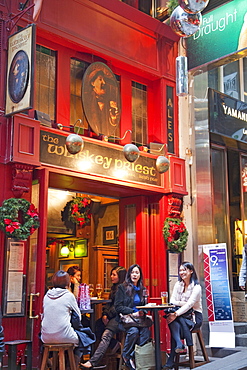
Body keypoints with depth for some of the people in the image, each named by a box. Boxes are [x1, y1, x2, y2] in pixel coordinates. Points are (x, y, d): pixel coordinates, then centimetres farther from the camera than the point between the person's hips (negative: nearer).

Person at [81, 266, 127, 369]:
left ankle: (93, 362, -33)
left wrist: (108, 315, -14)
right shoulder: (114, 287, 22)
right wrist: (104, 314, 1)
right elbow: (110, 303, 17)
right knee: (95, 327, -15)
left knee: (106, 335, -25)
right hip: (111, 316, 8)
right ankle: (115, 344, 1)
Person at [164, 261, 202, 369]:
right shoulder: (178, 284, 8)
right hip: (182, 315, 5)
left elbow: (189, 305, -22)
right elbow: (172, 301, 3)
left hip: (195, 316, -4)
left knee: (174, 319, -32)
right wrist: (182, 303, -17)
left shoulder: (196, 287, -11)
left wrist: (176, 314, -33)